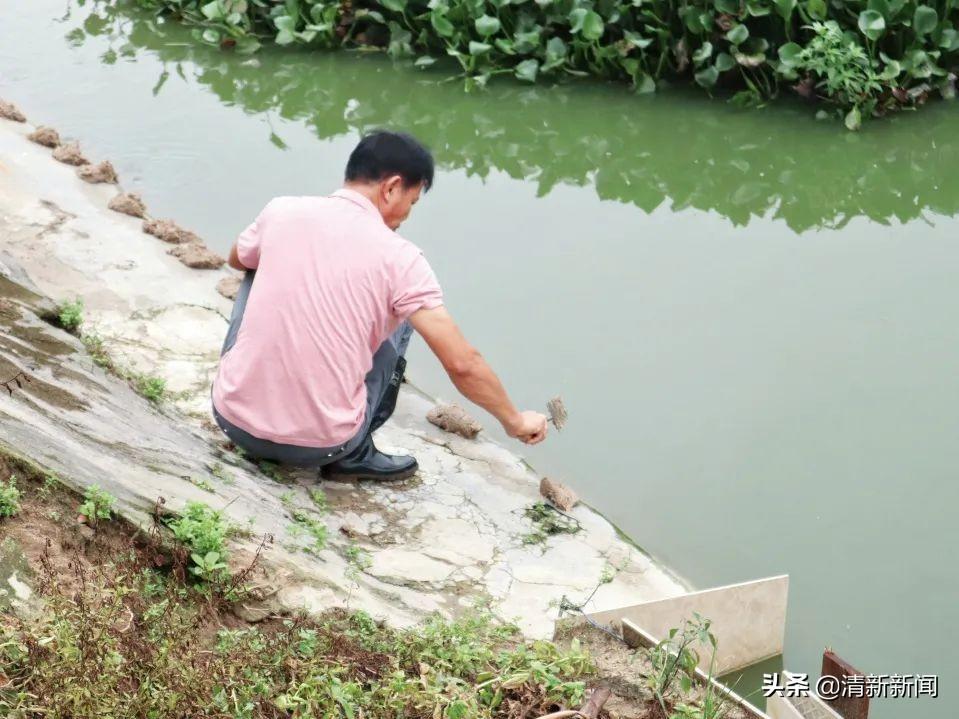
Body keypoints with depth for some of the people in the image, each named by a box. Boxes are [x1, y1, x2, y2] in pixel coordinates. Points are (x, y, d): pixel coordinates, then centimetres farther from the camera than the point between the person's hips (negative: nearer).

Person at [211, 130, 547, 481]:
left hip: (232, 420, 3)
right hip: (320, 446, -2)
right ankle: (354, 454, 14)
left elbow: (237, 260, 27)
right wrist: (515, 420, 7)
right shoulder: (400, 258, -7)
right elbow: (462, 364, -8)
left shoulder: (282, 211, 2)